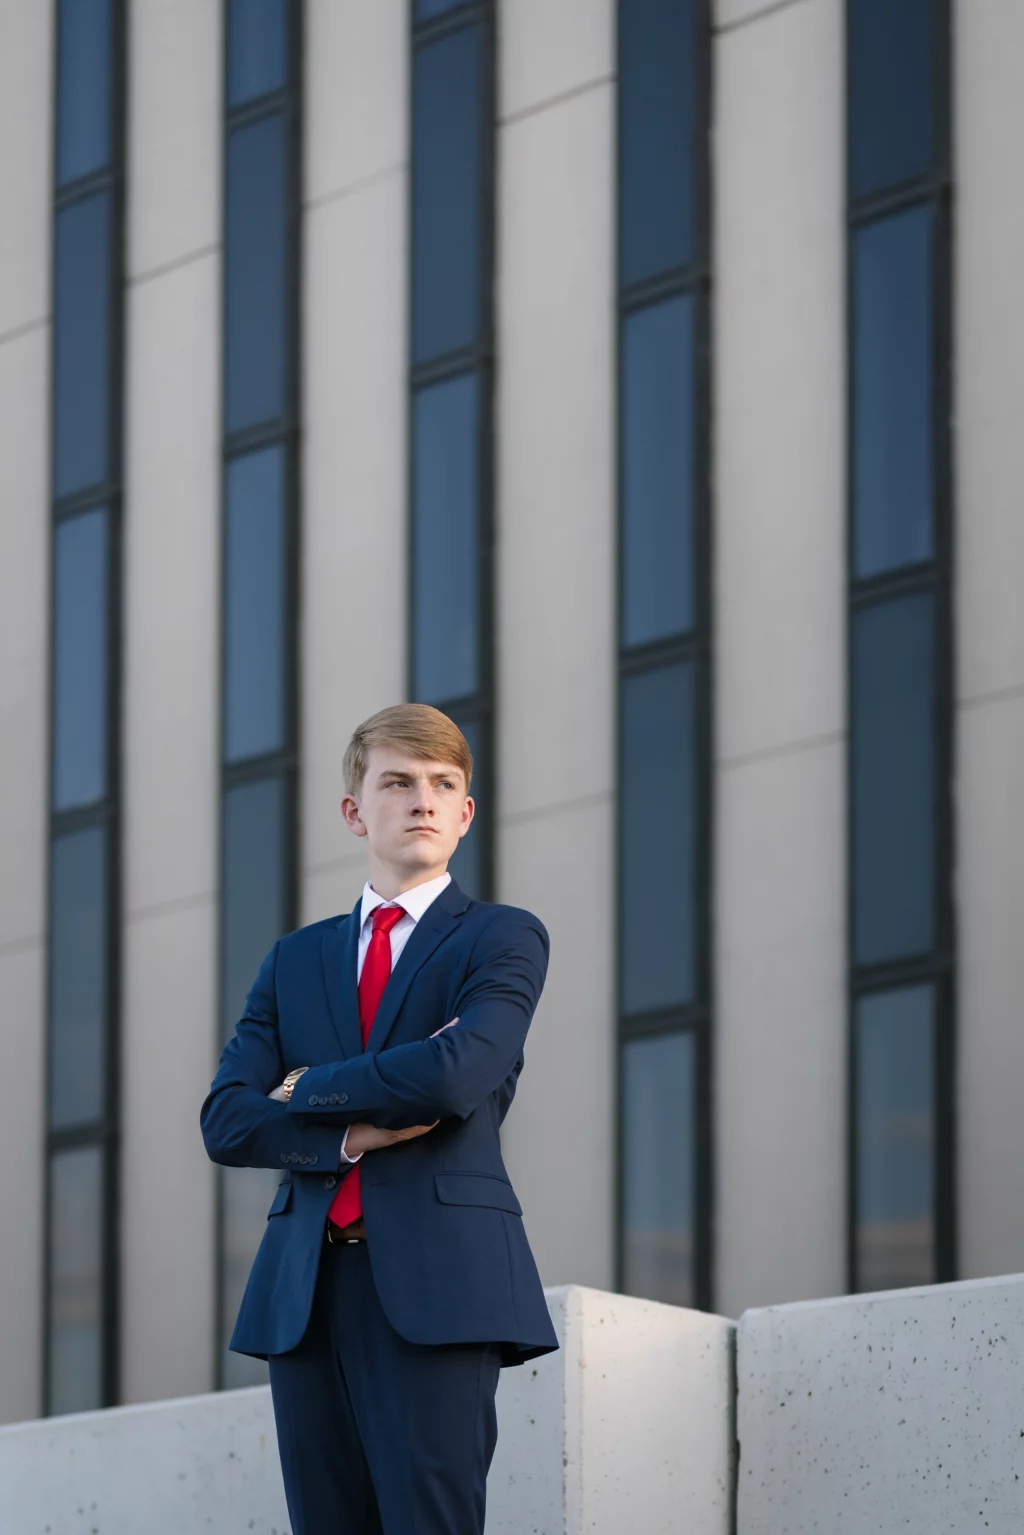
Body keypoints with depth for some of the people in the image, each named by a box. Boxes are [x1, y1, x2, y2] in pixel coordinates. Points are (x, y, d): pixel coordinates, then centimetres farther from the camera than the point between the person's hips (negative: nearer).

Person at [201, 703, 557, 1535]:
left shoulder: (502, 938, 7)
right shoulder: (296, 960, 20)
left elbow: (457, 1076, -13)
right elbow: (226, 1121, 8)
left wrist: (309, 1091, 2)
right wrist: (350, 1134, -8)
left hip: (435, 1284, -5)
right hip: (305, 1293, 5)